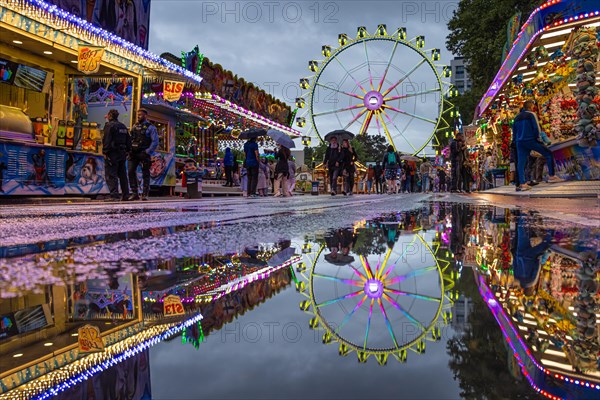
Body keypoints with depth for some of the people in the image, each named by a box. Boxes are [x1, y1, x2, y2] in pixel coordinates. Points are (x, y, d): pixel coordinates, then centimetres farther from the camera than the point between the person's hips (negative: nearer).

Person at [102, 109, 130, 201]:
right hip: (122, 153, 8)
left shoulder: (109, 125, -7)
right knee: (122, 175, 13)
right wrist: (127, 152, 20)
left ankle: (114, 196, -14)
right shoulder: (123, 127, 17)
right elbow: (128, 141, 19)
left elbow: (107, 140, -15)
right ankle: (125, 195, 15)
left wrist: (105, 152, -13)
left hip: (113, 153, -8)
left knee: (111, 175, -7)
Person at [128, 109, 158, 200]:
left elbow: (155, 142, -8)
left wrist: (148, 152, -14)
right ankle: (135, 194, 4)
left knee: (145, 174, 0)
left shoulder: (150, 127, -1)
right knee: (131, 171, -2)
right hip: (133, 153, 5)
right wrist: (129, 150, 4)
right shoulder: (134, 126, 16)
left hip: (144, 154, -5)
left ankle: (145, 194, 6)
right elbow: (130, 139, 19)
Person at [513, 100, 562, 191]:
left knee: (521, 163, 2)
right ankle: (552, 176, 4)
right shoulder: (531, 114, 0)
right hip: (531, 140, -5)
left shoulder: (517, 118, 17)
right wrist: (537, 138, 1)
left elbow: (514, 132, 17)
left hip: (520, 142, 5)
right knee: (548, 154, 7)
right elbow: (536, 127, -10)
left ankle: (523, 184, -6)